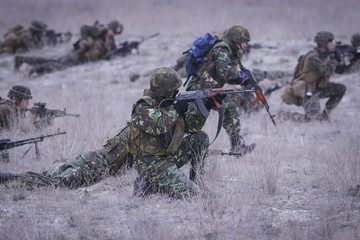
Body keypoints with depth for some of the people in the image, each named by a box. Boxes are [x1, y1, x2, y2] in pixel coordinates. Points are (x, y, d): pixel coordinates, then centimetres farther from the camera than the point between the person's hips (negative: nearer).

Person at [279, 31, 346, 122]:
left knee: (341, 89, 3)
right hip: (307, 91, -9)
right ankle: (284, 115, 1)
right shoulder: (313, 57, -22)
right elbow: (326, 72, -29)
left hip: (317, 88, 9)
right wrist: (335, 60, -16)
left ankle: (325, 115, 9)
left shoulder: (326, 55, 6)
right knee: (310, 119, -20)